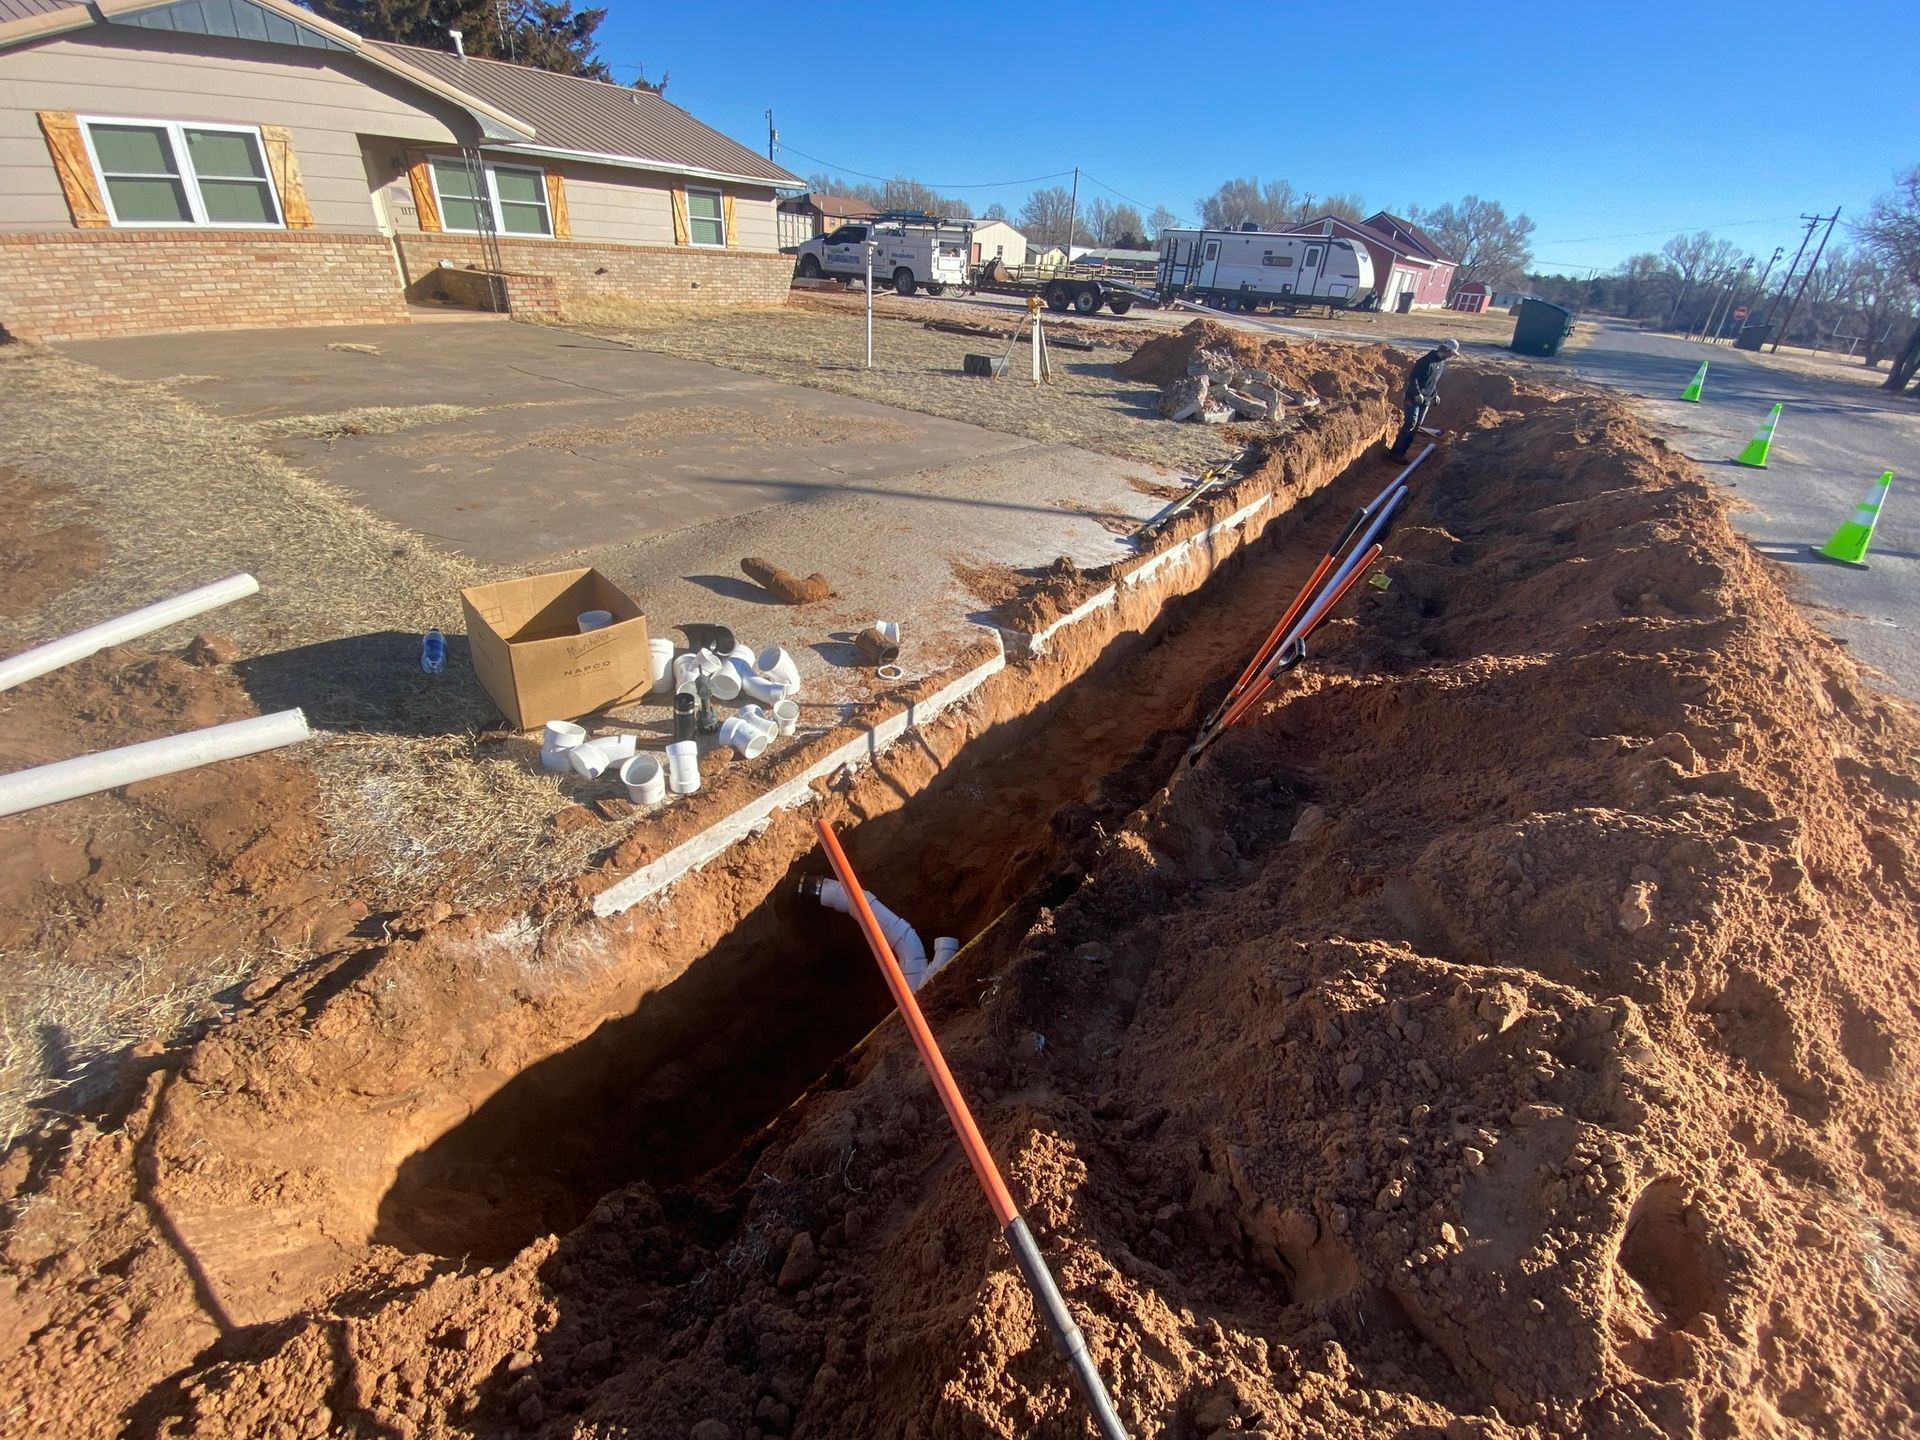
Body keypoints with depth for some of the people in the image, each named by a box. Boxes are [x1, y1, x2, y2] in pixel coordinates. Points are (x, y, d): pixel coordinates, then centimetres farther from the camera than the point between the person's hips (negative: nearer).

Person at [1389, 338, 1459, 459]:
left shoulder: (1441, 363, 10)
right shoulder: (1427, 361, -18)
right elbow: (1412, 377, -20)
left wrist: (1436, 394, 16)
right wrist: (1417, 394, -24)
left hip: (1426, 399, 9)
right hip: (1414, 398, -9)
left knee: (1417, 426, 6)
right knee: (1411, 423, -14)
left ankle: (1402, 451, 10)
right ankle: (1396, 452, -10)